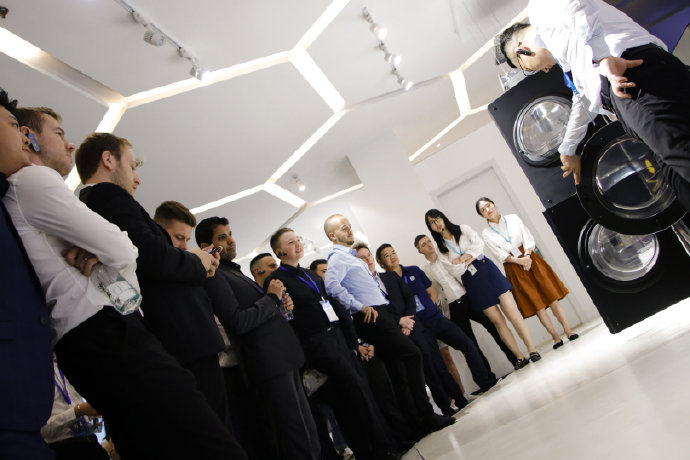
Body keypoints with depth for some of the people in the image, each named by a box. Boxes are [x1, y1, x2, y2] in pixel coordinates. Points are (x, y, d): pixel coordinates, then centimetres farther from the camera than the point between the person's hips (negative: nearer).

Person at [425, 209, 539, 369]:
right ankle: (520, 357, 6)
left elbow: (478, 244, -6)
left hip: (487, 271, -1)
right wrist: (467, 260, -11)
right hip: (471, 282, 1)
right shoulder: (441, 248, 9)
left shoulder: (463, 229, 8)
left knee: (511, 312, -8)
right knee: (497, 320, -1)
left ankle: (532, 349, -2)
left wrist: (463, 258, -9)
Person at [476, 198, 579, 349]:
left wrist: (527, 256, -16)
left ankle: (568, 331, 9)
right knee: (537, 305, 2)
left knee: (552, 297, 1)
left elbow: (527, 238, 0)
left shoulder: (513, 218, 6)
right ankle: (556, 337, 11)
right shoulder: (486, 233, 1)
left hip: (531, 259, 1)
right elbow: (501, 254, -7)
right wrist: (519, 261, -21)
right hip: (514, 269, -1)